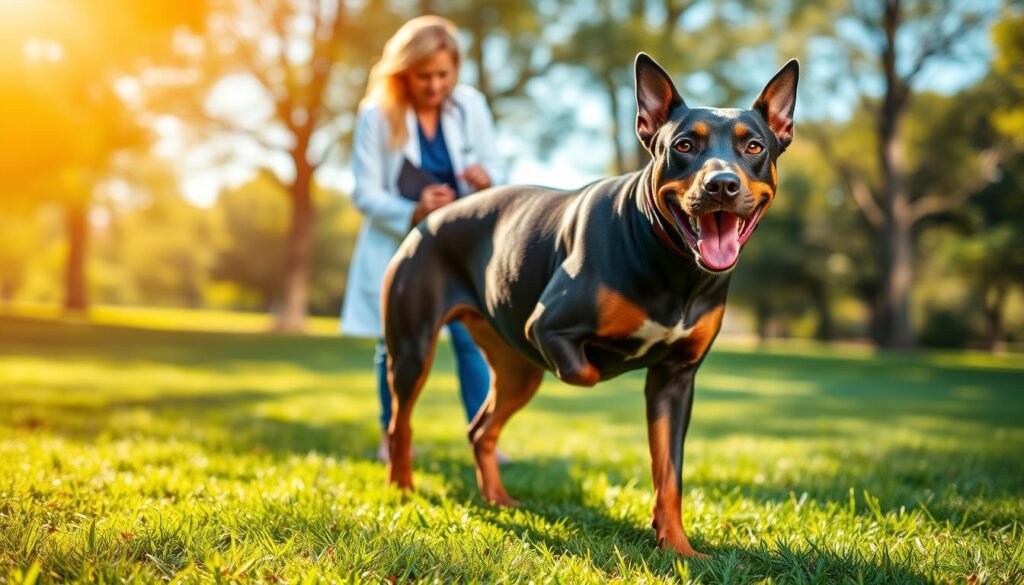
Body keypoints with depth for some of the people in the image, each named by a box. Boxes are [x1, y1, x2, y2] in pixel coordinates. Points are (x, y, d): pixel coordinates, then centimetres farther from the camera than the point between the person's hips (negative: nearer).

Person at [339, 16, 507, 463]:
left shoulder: (471, 105, -4)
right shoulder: (377, 114, -12)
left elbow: (496, 169, 2)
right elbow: (365, 193, -12)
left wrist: (486, 179, -23)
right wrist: (414, 213, -28)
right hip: (399, 244, -1)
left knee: (473, 338, -9)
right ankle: (392, 436, 22)